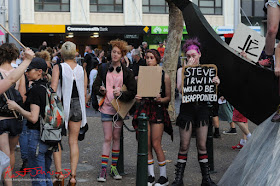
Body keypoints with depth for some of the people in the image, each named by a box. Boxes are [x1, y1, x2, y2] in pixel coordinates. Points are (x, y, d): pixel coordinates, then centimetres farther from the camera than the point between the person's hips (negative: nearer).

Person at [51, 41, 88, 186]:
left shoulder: (58, 68, -6)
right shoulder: (81, 69, 3)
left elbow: (53, 90, -12)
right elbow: (84, 93, 6)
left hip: (62, 104, -3)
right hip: (77, 105, 3)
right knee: (73, 141, 8)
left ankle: (59, 172, 0)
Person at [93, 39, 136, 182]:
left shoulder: (126, 72, 0)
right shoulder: (103, 69, 3)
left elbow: (133, 91, -3)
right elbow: (95, 87, 7)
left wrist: (121, 94, -19)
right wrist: (101, 90, -14)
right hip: (107, 107, -1)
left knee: (116, 138, 8)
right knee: (107, 138, -4)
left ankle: (114, 167, 18)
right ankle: (103, 169, -2)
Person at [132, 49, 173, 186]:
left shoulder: (164, 76, 1)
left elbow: (168, 97, 3)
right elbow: (137, 92, 14)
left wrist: (161, 100, -18)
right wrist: (137, 98, -8)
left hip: (158, 110, -3)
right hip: (144, 109, 3)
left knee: (156, 144, -6)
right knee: (146, 145, 3)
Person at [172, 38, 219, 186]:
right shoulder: (182, 70, 3)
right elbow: (180, 88, -12)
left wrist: (216, 83, -17)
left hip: (202, 108, 2)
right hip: (187, 108, -2)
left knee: (202, 145, 6)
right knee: (184, 146, 1)